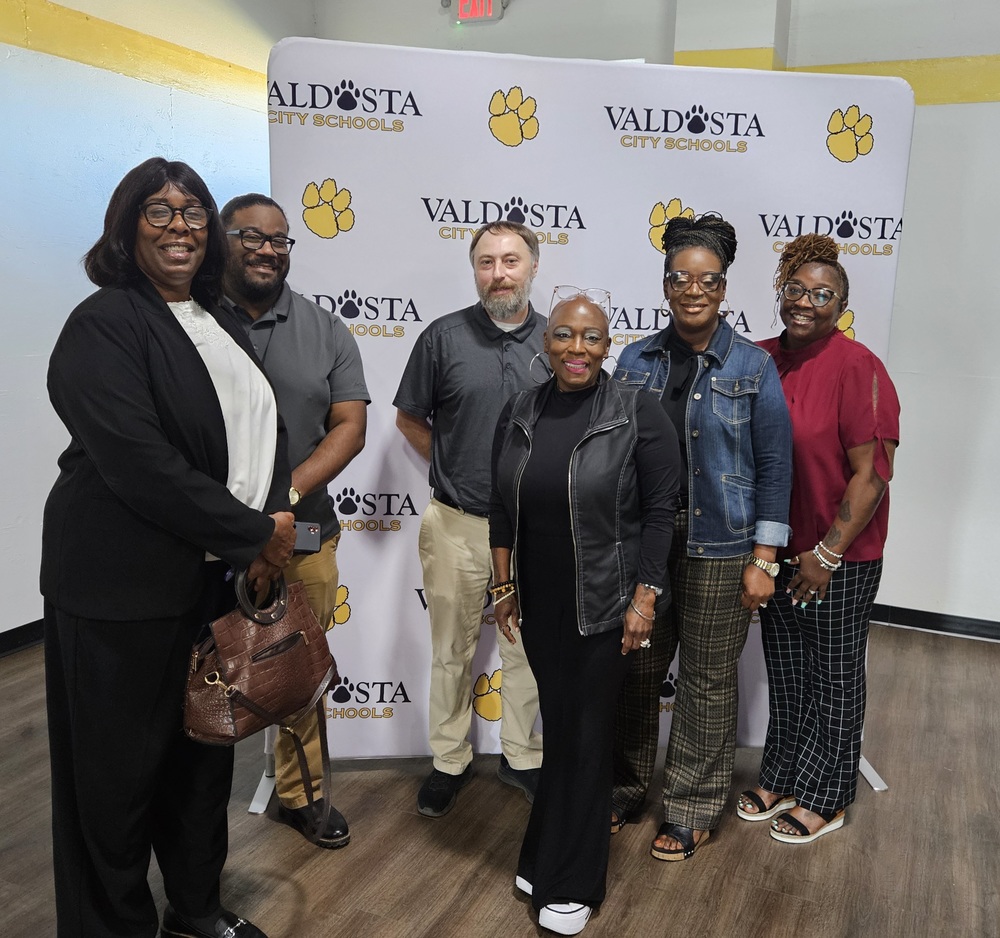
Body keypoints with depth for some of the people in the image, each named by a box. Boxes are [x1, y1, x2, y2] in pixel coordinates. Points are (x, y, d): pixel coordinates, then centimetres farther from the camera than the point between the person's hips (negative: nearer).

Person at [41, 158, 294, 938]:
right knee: (119, 769, 8)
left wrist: (276, 520, -7)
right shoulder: (104, 324, -11)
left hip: (221, 576, 7)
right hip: (124, 587, -7)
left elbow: (264, 433, 11)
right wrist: (253, 535, -16)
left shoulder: (221, 326, 12)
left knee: (208, 749, 18)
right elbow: (140, 462, -22)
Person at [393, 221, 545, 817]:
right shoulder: (444, 336, -3)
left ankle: (522, 756, 33)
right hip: (458, 524, -1)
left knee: (527, 648, 14)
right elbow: (409, 419, 7)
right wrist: (452, 467, 4)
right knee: (453, 650, 11)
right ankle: (451, 761, 29)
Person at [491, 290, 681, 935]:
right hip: (538, 605, 4)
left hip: (603, 605, -3)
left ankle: (572, 882, 26)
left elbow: (659, 512, -9)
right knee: (557, 724, 16)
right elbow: (502, 508, 8)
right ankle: (550, 857, 37)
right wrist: (504, 587, 8)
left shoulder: (638, 414, -10)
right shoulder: (519, 414, 2)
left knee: (587, 733, 7)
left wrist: (644, 598, -12)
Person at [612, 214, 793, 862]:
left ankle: (695, 807, 26)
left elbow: (774, 466, -3)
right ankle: (628, 785, 32)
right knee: (636, 668, 11)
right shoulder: (638, 360, 5)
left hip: (718, 547, -2)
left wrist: (763, 560, -7)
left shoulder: (754, 367, -3)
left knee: (708, 678, 8)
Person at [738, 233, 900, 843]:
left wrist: (827, 555, -16)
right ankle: (781, 779, 37)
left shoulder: (858, 368, -15)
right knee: (786, 674, 19)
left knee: (834, 679, 12)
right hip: (777, 551, 5)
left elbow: (872, 473, -17)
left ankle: (824, 799, 30)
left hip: (840, 559, -5)